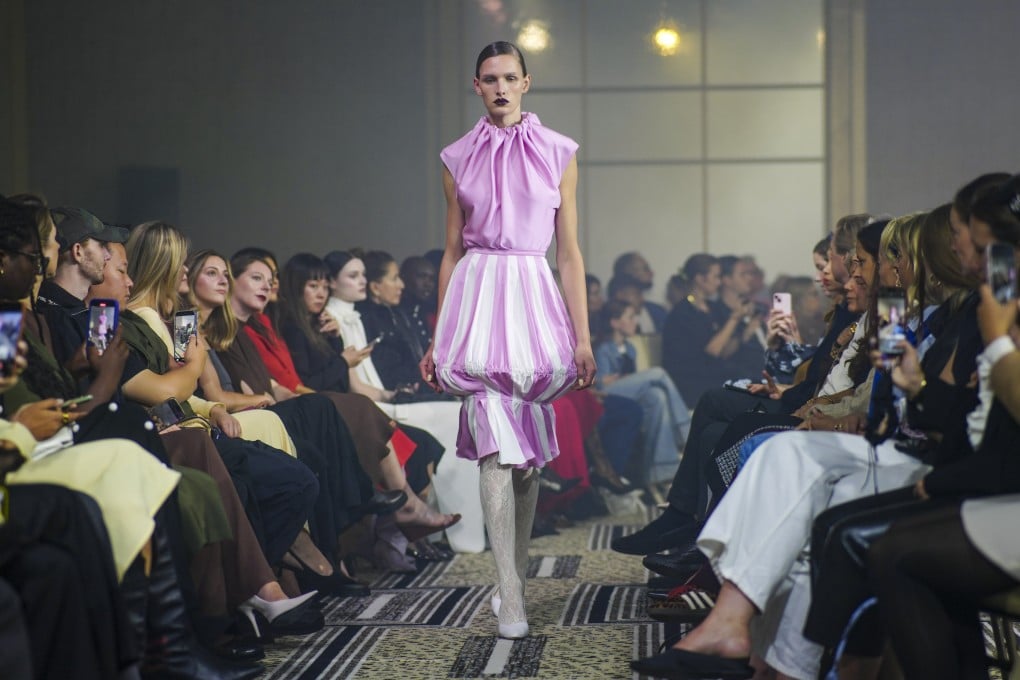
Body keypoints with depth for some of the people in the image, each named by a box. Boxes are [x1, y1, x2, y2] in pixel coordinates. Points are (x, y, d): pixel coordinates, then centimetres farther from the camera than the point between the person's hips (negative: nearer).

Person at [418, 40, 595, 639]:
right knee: (498, 450, -10)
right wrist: (437, 339, 10)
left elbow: (569, 253, 6)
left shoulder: (558, 154, 7)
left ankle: (515, 577, 20)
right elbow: (452, 252, 13)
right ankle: (512, 596, -11)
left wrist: (583, 336, 0)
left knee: (529, 453, 5)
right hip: (477, 296, -1)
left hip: (533, 295, 1)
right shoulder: (459, 159, 10)